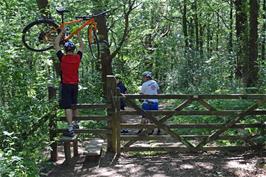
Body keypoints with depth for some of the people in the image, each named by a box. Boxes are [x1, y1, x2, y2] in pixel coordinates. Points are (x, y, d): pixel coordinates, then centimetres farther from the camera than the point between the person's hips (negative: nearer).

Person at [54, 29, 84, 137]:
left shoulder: (62, 58, -10)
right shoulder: (78, 57, -1)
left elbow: (56, 44, 1)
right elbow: (82, 47, 17)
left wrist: (61, 33, 9)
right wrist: (78, 35, 25)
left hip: (65, 85, -5)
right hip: (75, 85, 5)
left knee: (67, 107, -10)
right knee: (74, 105, 20)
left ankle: (70, 129, -18)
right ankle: (76, 124, 35)